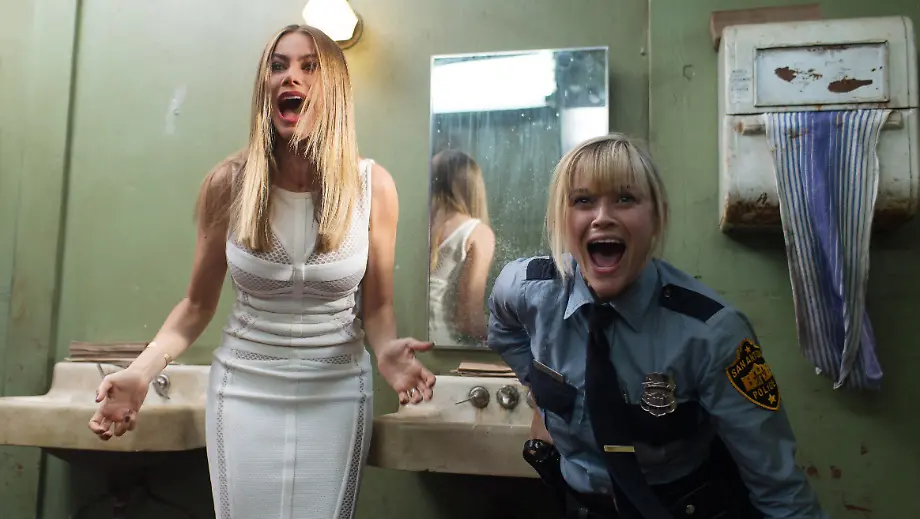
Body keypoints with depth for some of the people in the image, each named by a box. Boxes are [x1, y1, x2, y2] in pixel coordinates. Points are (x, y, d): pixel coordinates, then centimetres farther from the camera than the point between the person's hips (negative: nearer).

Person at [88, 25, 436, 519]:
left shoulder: (372, 186, -10)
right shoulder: (228, 183, -8)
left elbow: (377, 308, -3)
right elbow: (197, 304, 1)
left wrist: (387, 351, -24)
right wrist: (142, 370, -15)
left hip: (336, 394, 0)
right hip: (243, 390, 1)